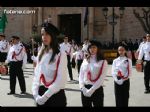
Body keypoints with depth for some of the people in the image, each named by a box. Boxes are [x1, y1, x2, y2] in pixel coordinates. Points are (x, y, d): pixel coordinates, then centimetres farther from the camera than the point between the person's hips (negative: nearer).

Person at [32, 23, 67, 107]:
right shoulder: (41, 53, 7)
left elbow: (61, 80, -16)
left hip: (56, 95, -5)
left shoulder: (61, 54, -10)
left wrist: (45, 96, -16)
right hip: (41, 94, 5)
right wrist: (36, 94, -5)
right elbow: (37, 74, 7)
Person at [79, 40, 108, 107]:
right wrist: (82, 87, -9)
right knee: (85, 105, 12)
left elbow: (101, 79, -12)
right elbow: (81, 75, 6)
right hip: (85, 90, 4)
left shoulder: (103, 62, -5)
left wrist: (91, 90, -16)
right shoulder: (85, 61, 8)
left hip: (97, 89, -4)